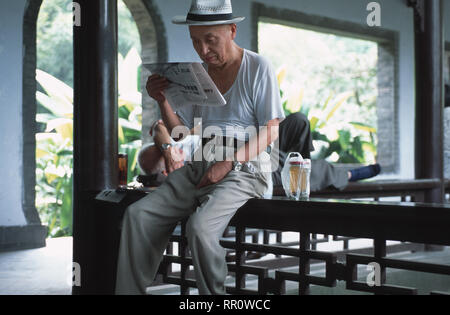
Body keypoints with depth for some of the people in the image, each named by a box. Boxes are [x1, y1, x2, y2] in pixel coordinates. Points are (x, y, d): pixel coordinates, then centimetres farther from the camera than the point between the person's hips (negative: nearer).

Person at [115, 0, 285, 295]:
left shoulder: (258, 68, -1)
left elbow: (271, 130, -6)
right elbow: (180, 131, 16)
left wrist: (229, 162, -17)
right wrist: (162, 101, -3)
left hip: (244, 168, -6)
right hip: (198, 166, 6)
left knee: (200, 226, -31)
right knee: (138, 213, -14)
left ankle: (213, 294, -12)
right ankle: (129, 290, -8)